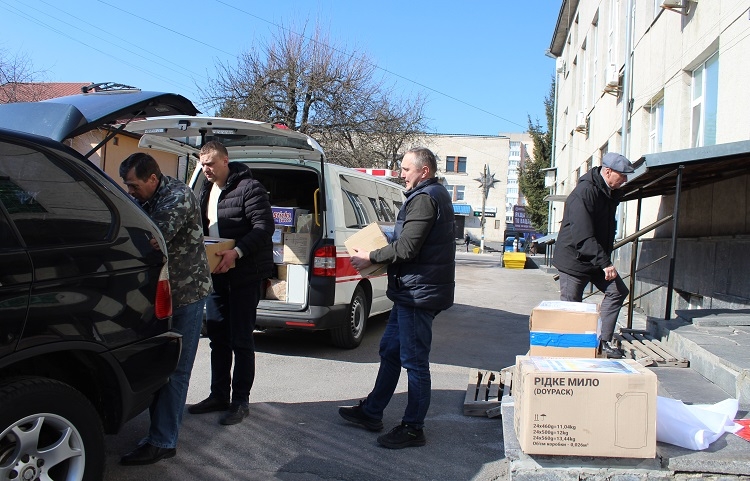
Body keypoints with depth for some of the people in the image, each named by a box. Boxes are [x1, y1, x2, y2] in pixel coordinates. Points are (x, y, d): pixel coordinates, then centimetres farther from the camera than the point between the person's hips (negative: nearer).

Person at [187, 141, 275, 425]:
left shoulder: (248, 188, -12)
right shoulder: (206, 190, 15)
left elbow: (264, 227, -19)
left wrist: (236, 252, -27)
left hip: (245, 275, -8)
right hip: (217, 274, 8)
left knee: (241, 340, -1)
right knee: (217, 337, 14)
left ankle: (241, 401, 10)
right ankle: (219, 396, 26)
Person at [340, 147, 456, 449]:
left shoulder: (424, 198, -16)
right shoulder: (437, 194, 18)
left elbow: (407, 247, -22)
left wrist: (370, 258, -10)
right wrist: (378, 257, 14)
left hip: (418, 292, -11)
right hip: (412, 291, 11)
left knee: (414, 361, -1)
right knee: (390, 349, 18)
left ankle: (413, 429, 11)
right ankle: (371, 412, 30)